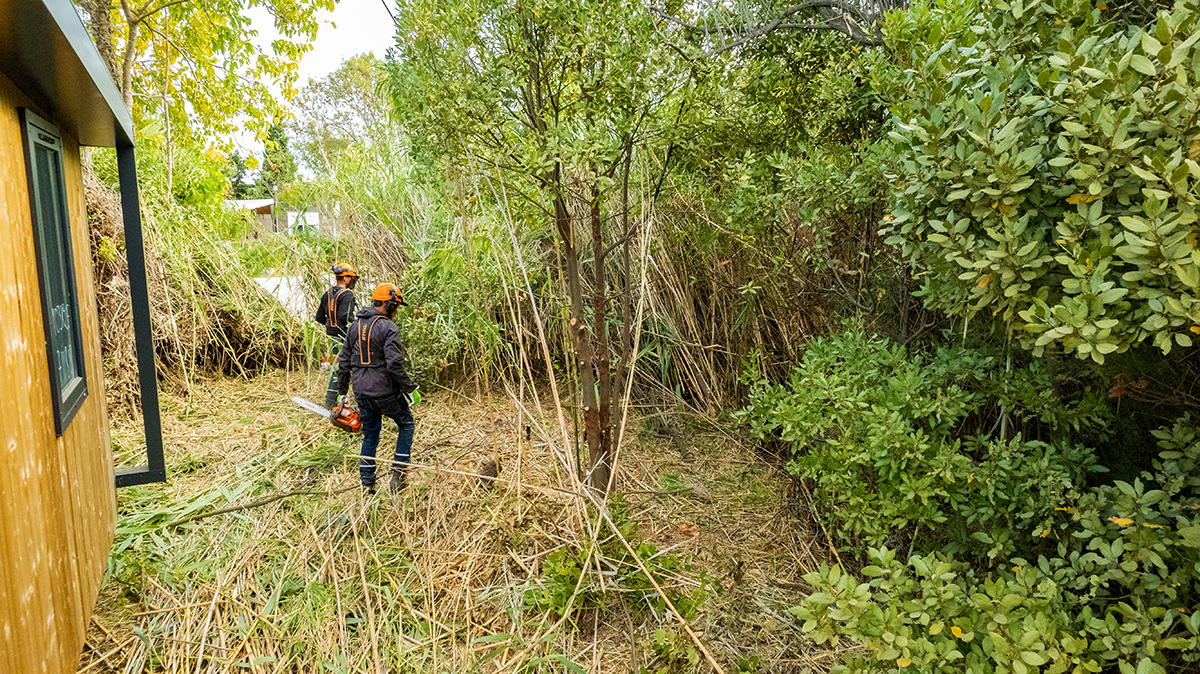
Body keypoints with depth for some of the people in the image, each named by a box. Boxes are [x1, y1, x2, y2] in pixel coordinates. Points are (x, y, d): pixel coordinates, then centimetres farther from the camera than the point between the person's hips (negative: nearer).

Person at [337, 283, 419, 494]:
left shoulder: (355, 325, 10)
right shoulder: (387, 328, -13)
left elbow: (344, 362, 14)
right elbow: (394, 364, -20)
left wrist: (342, 391, 21)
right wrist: (410, 389, -13)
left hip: (362, 392, 6)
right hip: (385, 391, -6)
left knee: (370, 435, 18)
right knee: (406, 425, 14)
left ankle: (367, 483, 19)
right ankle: (399, 473, 8)